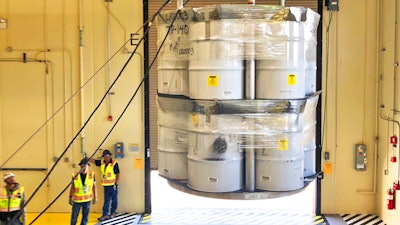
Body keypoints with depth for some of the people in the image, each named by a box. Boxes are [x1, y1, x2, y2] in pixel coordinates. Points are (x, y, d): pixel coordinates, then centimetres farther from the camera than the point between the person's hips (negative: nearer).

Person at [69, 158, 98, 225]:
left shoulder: (92, 174, -5)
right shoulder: (75, 175, -9)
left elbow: (94, 186, 3)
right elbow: (72, 187, 1)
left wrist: (95, 197, 4)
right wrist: (70, 197, 3)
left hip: (87, 200, 1)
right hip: (77, 199, -1)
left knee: (85, 217, 8)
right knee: (74, 217, 6)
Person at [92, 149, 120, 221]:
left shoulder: (114, 163, -13)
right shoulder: (102, 162, 3)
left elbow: (118, 174, -10)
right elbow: (93, 161, 17)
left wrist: (116, 183, -12)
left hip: (112, 185, -5)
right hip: (106, 185, 5)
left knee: (114, 199, 8)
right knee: (106, 200, 7)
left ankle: (113, 213, 20)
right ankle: (105, 214, 9)